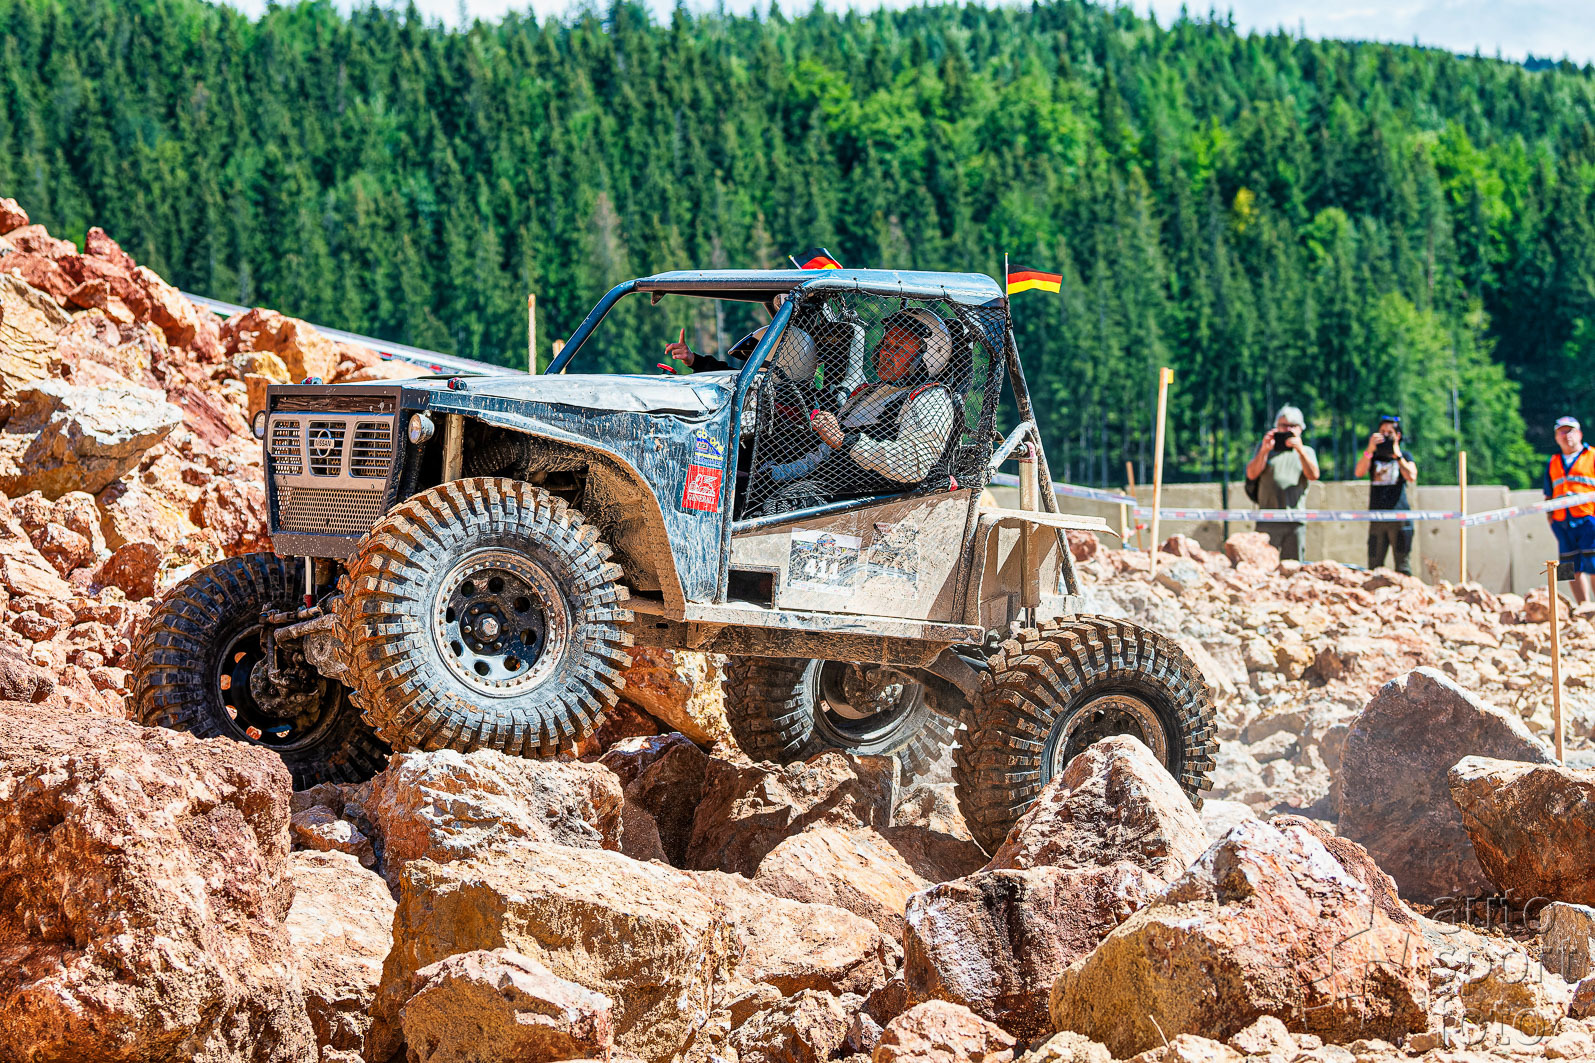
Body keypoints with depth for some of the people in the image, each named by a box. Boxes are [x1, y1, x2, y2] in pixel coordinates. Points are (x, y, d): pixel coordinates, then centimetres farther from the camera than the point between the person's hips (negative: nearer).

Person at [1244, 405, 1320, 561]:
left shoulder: (1307, 452, 17)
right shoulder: (1264, 448, 14)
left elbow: (1313, 475, -2)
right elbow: (1252, 474, 1)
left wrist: (1300, 451, -15)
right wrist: (1264, 451, -14)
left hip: (1296, 523, 1)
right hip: (1268, 520, -1)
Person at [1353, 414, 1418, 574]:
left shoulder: (1405, 457, 11)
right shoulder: (1373, 457, 16)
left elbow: (1412, 477, -7)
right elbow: (1359, 473, -3)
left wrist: (1397, 455, -8)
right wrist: (1369, 450, -15)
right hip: (1377, 517, 2)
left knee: (1403, 566, -5)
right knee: (1374, 565, -2)